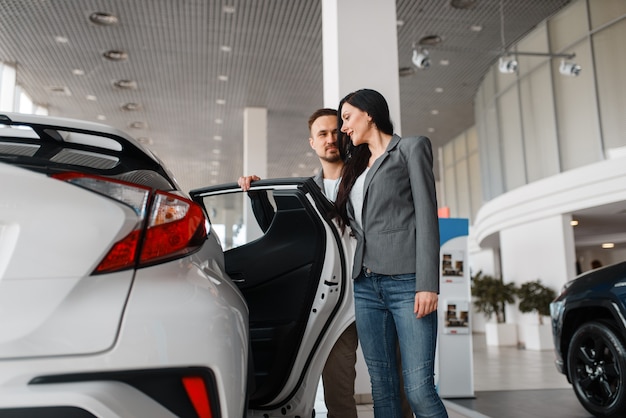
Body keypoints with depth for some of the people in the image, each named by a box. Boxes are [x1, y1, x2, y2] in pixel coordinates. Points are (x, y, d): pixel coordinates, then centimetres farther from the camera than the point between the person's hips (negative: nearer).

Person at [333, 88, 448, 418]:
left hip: (406, 281, -6)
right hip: (366, 284, 6)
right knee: (382, 388, 6)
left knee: (419, 390, -10)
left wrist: (428, 283, -14)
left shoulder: (411, 148, 7)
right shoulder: (356, 166, 24)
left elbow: (426, 214, -4)